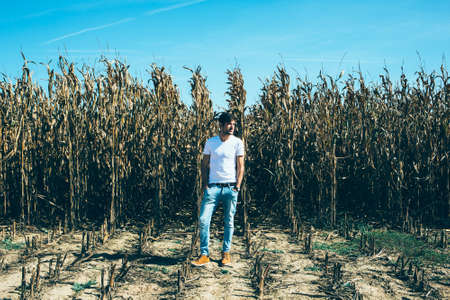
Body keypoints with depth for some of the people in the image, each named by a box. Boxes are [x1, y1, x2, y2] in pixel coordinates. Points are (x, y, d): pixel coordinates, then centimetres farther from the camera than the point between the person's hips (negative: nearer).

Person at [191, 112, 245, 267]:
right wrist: (205, 184, 1)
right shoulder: (210, 142, 6)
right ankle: (204, 255, 4)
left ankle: (226, 253, 19)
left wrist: (237, 186, -5)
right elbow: (204, 164, 11)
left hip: (230, 187, -1)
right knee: (203, 220, -6)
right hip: (213, 187, 1)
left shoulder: (237, 142, 3)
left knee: (229, 222, 6)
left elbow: (240, 166, 4)